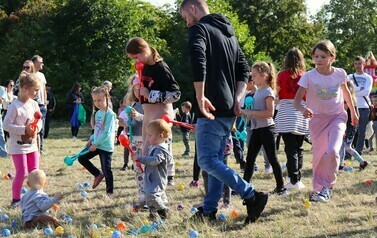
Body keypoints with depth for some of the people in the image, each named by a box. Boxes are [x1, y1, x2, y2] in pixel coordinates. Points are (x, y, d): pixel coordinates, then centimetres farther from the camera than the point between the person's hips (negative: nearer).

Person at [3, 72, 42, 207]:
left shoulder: (34, 104, 3)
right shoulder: (15, 106, -18)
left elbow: (39, 120, 13)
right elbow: (6, 125, -19)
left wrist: (37, 128, -10)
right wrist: (24, 130, -25)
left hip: (32, 144, 7)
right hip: (18, 146, -7)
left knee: (34, 173, 11)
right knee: (22, 173, -5)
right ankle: (16, 199, 8)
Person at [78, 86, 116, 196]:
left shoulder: (110, 114, -17)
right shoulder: (98, 113, 7)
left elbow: (106, 133, -22)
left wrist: (96, 143, -20)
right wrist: (91, 139, 3)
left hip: (106, 146, -8)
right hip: (96, 144, 8)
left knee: (106, 170, 0)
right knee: (81, 158, 5)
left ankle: (110, 192, 17)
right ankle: (98, 174, 18)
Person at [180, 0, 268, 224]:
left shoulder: (199, 29, -7)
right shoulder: (229, 33, 20)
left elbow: (198, 63, -25)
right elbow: (244, 69, 17)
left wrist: (200, 98, -23)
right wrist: (237, 98, 7)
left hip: (212, 108, -9)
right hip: (229, 109, 9)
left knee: (207, 160, -9)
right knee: (216, 159, 13)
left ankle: (252, 196, -15)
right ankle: (209, 209, 14)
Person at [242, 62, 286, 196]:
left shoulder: (268, 92, -12)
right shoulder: (258, 91, 13)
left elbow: (270, 113, -21)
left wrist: (250, 113, -21)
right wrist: (247, 112, 5)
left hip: (266, 129, -8)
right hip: (256, 129, 9)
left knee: (272, 158, -3)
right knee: (250, 159, 6)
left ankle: (281, 187, 4)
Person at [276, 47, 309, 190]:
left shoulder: (282, 75, -1)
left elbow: (276, 96, 0)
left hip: (286, 115, -2)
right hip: (301, 115, 2)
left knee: (290, 149, -4)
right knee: (298, 148, 13)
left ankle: (294, 180, -10)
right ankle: (298, 178, 14)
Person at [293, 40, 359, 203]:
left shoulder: (340, 74, -8)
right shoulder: (309, 76, -14)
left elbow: (346, 92, 13)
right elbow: (296, 101, -18)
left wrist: (353, 112, 24)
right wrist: (303, 109, -40)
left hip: (337, 117, 0)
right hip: (317, 119, 0)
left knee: (332, 151, -22)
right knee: (318, 157, 7)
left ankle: (328, 186, -7)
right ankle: (317, 188, 27)